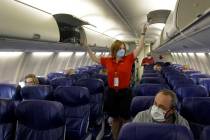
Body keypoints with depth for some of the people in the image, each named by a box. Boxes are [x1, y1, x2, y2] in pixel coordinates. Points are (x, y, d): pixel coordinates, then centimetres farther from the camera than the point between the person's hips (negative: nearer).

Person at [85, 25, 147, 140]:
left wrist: (143, 33, -8)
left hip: (125, 93, -2)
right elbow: (94, 58, 14)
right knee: (115, 118, 17)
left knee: (125, 119, 11)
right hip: (111, 92, 2)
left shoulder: (129, 59, -4)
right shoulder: (108, 61, 1)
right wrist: (87, 47, 12)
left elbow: (140, 47, -4)